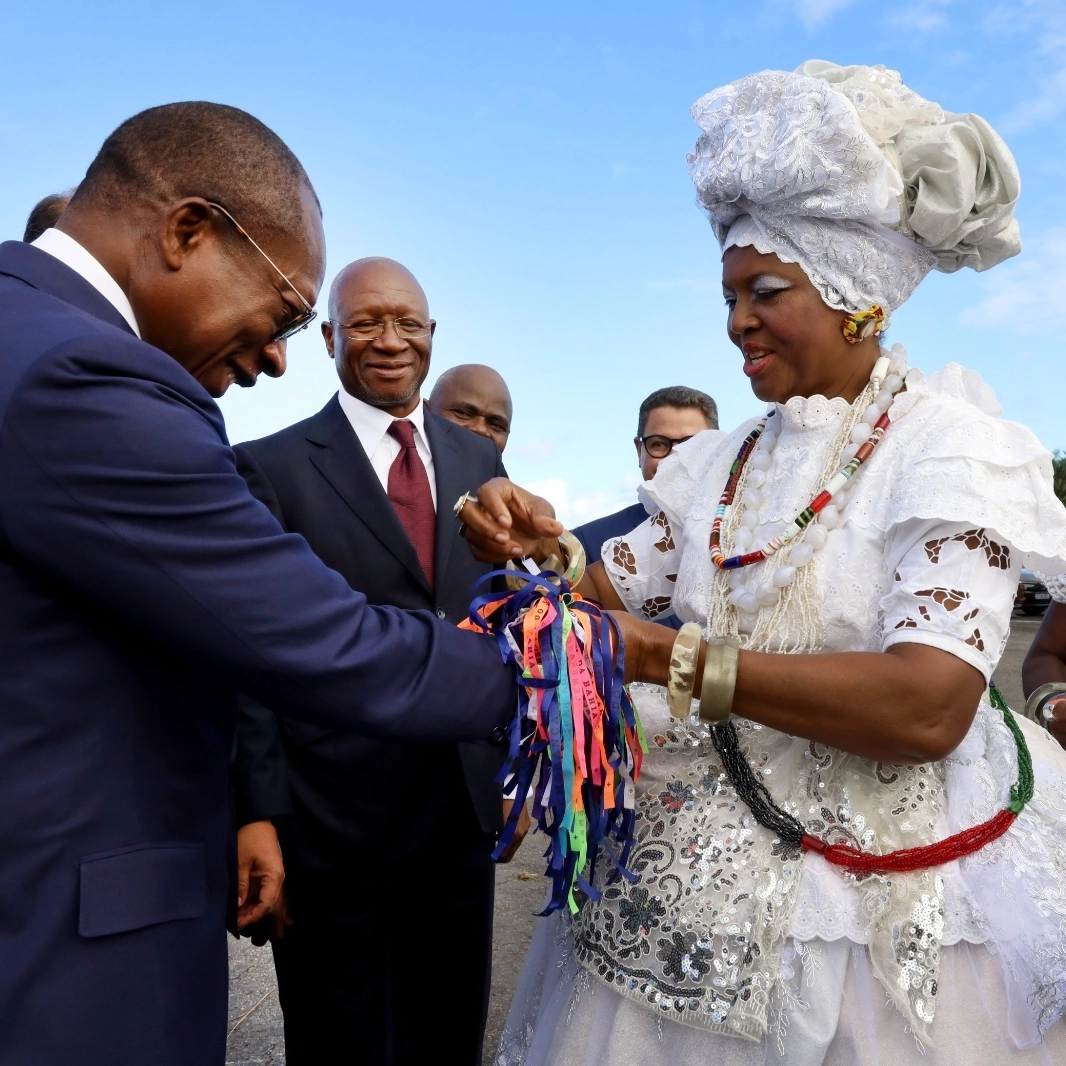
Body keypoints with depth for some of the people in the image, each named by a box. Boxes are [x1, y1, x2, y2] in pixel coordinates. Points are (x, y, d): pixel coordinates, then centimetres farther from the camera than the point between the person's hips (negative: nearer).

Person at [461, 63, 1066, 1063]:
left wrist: (673, 661, -25)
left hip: (880, 902, -5)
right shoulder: (720, 464, 6)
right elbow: (614, 599, 7)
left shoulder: (946, 446, -11)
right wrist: (543, 552, -13)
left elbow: (928, 705, -23)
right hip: (701, 869, 5)